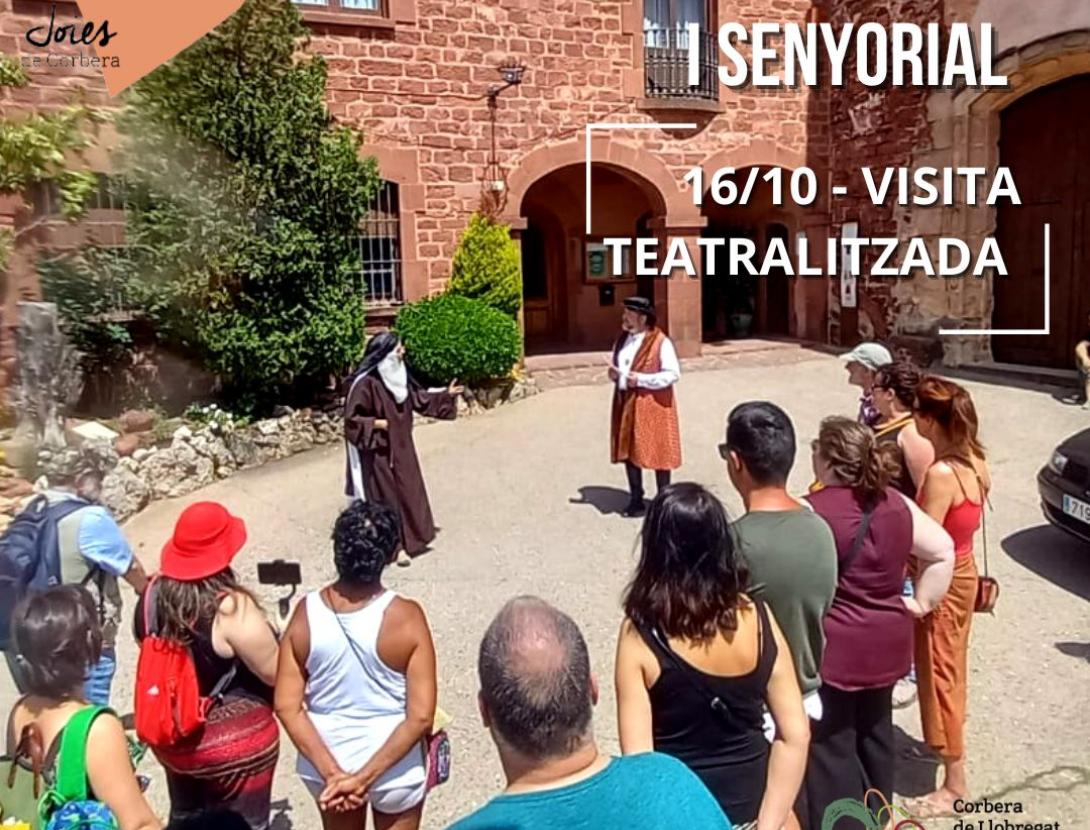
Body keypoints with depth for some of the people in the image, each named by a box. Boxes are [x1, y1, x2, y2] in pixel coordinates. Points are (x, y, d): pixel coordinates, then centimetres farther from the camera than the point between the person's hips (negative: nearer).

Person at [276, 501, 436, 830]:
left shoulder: (306, 614, -17)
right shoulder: (405, 617, -25)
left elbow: (287, 706, -14)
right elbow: (420, 716, -26)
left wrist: (332, 773, -14)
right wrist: (366, 776, -19)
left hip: (326, 765, 3)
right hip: (394, 770, -2)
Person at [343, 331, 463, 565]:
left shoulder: (399, 376, 3)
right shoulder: (366, 383, -21)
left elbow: (420, 398, 16)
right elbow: (352, 418, -17)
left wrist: (446, 395, 13)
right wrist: (377, 424, -22)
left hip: (401, 447, 8)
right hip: (379, 451, -8)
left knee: (408, 491, 13)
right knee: (387, 496, 0)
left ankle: (408, 538, 28)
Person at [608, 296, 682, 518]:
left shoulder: (660, 342, -14)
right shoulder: (622, 340, 10)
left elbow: (673, 374, -18)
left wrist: (641, 379, -22)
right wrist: (614, 373, 0)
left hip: (652, 405, -7)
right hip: (626, 404, 7)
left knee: (658, 454, 3)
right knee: (628, 452, 11)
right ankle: (636, 500, 24)